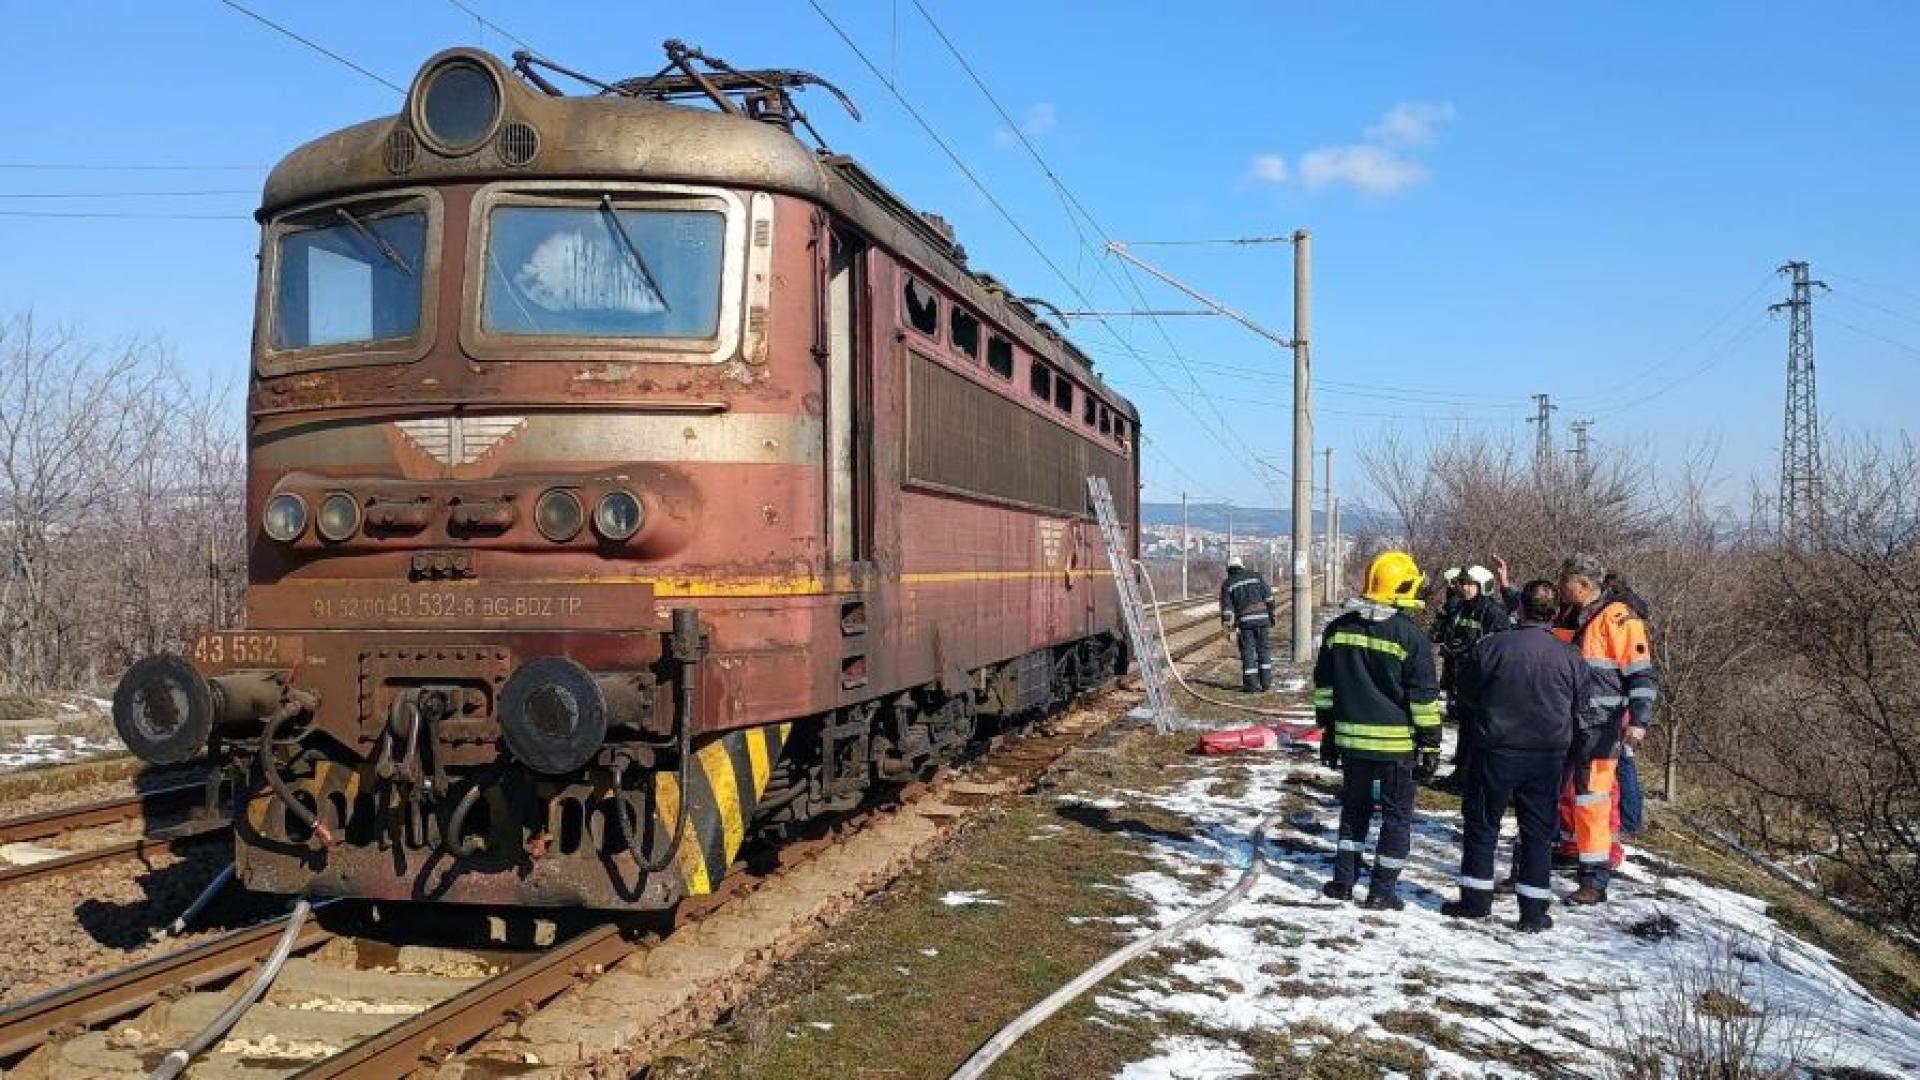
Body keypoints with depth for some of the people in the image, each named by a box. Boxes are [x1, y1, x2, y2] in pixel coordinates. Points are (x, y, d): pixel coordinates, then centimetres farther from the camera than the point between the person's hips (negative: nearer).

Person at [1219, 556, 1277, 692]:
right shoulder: (1256, 576, 10)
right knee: (1264, 650, 9)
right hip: (1262, 619, 1)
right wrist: (1271, 616, 9)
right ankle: (1266, 682, 8)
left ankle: (1250, 684, 2)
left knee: (1248, 653, 3)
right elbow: (1268, 597, 4)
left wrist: (1228, 628, -1)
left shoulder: (1227, 584, 7)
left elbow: (1226, 607, -1)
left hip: (1244, 621, -1)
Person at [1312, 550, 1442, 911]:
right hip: (1397, 742, -4)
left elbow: (1324, 685, 10)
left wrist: (1327, 729, 18)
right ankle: (1382, 891, 9)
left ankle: (1343, 880, 19)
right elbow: (1425, 697, -9)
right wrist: (1430, 744, -2)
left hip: (1351, 737, 5)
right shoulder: (1411, 636, -13)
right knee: (1397, 814, 8)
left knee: (1355, 807, 19)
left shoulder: (1339, 628, 3)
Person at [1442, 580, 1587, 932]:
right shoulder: (1571, 658, -4)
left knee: (1482, 824, 11)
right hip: (1547, 758, 2)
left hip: (1495, 751, -2)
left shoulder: (1490, 647, -10)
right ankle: (1534, 911, 12)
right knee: (1538, 832, 10)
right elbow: (1579, 713, 6)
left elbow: (1465, 695, 2)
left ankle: (1476, 900, 15)